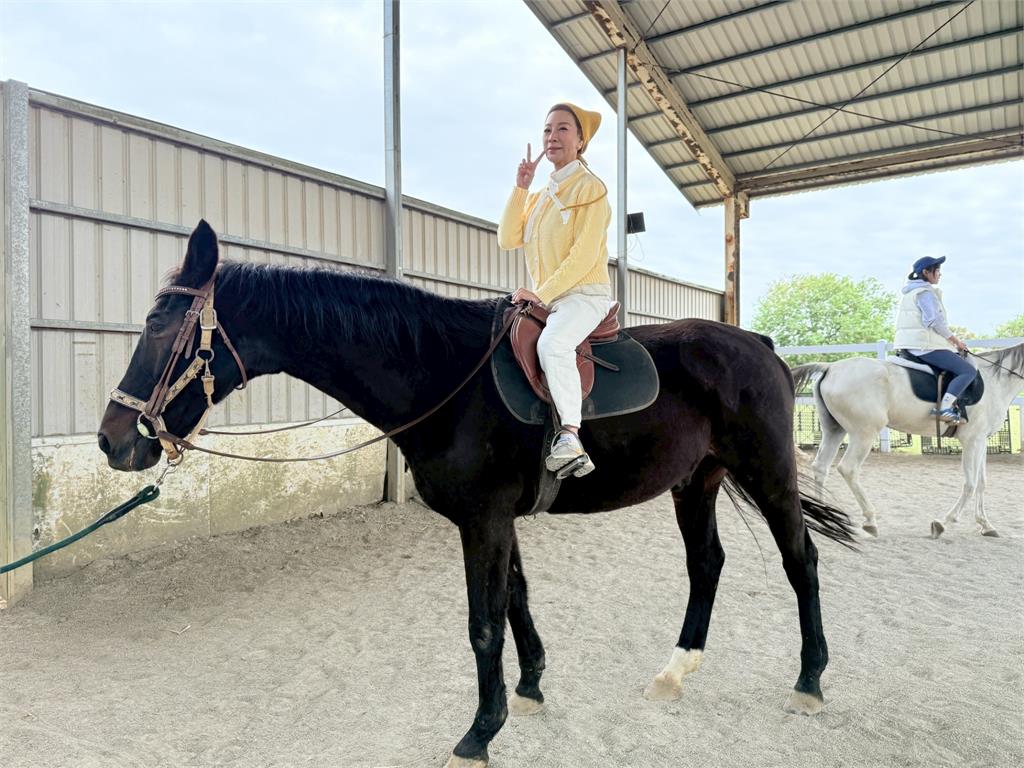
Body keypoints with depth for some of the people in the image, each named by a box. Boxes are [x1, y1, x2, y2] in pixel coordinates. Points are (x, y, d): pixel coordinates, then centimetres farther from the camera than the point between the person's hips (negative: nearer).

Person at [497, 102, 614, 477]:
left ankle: (570, 437, -37)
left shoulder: (591, 187, -1)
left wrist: (543, 293, -18)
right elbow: (508, 239, 9)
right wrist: (520, 187, 2)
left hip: (584, 294, -8)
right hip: (545, 299, 8)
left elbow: (585, 252, -13)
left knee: (551, 344, -35)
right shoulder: (540, 196, 20)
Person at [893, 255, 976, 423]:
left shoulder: (911, 292, 21)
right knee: (968, 371, -14)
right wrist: (956, 341, -8)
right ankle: (945, 408, -26)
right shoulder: (926, 292, -10)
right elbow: (936, 321, -18)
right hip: (926, 346, -11)